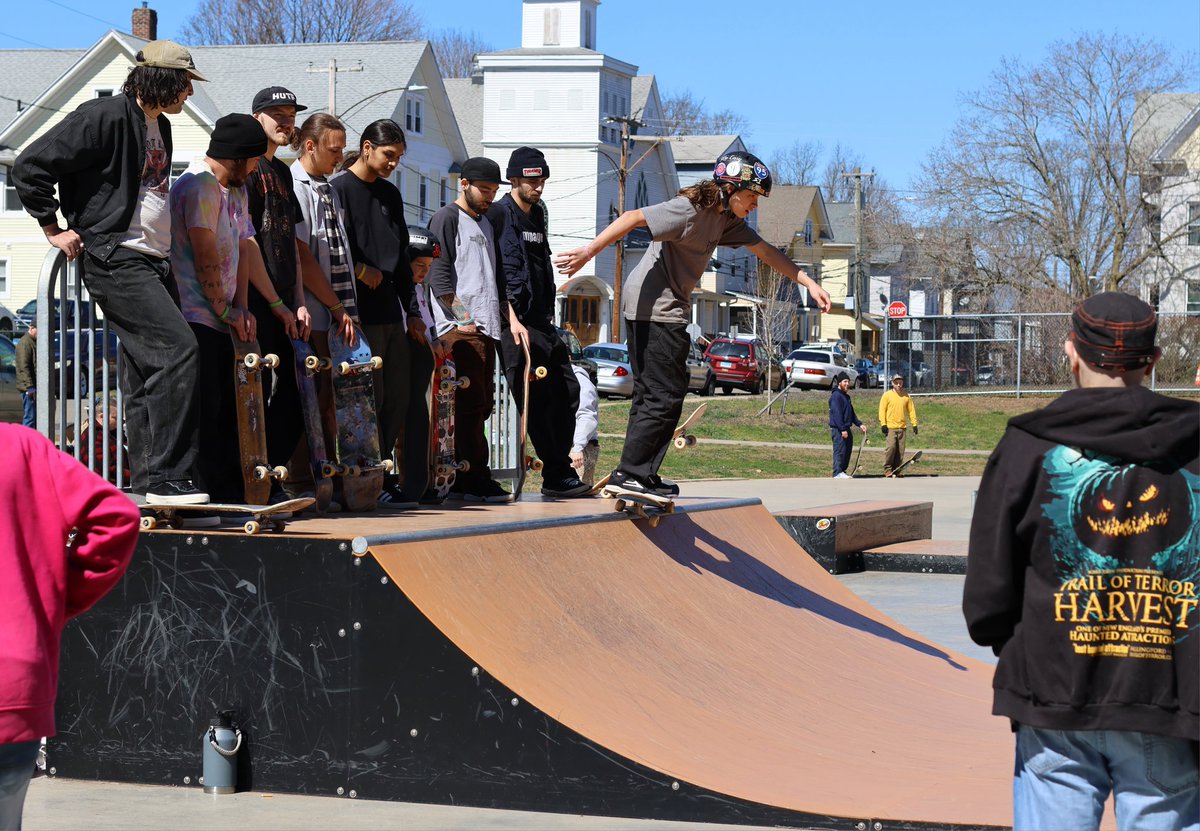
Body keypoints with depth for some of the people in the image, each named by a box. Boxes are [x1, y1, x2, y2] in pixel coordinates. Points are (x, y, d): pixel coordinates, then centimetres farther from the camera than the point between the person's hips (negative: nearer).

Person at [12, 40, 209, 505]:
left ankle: (147, 485, 9)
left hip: (153, 262, 9)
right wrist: (53, 228, -8)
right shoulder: (105, 117, -11)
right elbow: (30, 166, -13)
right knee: (177, 350, -19)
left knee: (147, 372, 6)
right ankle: (165, 479, -18)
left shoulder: (159, 126, 17)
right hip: (113, 259, -9)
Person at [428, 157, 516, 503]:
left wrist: (512, 318, 16)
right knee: (470, 402, -12)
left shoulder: (486, 224, 25)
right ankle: (473, 478, -12)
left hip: (486, 328, 9)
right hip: (460, 329, -9)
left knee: (482, 403, 6)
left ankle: (461, 479, 10)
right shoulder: (447, 218, -1)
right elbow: (439, 273, -10)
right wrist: (462, 316, -17)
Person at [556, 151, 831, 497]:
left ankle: (636, 475, 18)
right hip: (655, 308, -10)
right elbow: (633, 218, -24)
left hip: (667, 309, 10)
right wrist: (589, 251, -32)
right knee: (666, 395, -9)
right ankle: (631, 474, -8)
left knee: (650, 393, 13)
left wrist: (809, 283, 14)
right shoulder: (691, 209, -17)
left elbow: (766, 251, 18)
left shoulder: (726, 219, 11)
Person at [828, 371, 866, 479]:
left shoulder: (846, 396, 19)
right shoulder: (836, 396, -12)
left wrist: (859, 424, 14)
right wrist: (843, 429, -22)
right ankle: (838, 473, -9)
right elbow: (837, 414, -19)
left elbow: (852, 413, 25)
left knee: (848, 450, 11)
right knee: (840, 450, -10)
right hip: (838, 429, -10)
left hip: (846, 428, 10)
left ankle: (842, 471, 17)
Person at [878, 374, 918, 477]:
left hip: (902, 427, 4)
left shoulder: (906, 396, 11)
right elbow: (882, 410, -1)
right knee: (891, 447, -14)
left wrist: (914, 424, 7)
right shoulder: (887, 395, 1)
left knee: (900, 449, 2)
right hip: (890, 426, -4)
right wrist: (883, 424, -10)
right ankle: (887, 469, -6)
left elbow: (911, 410, 13)